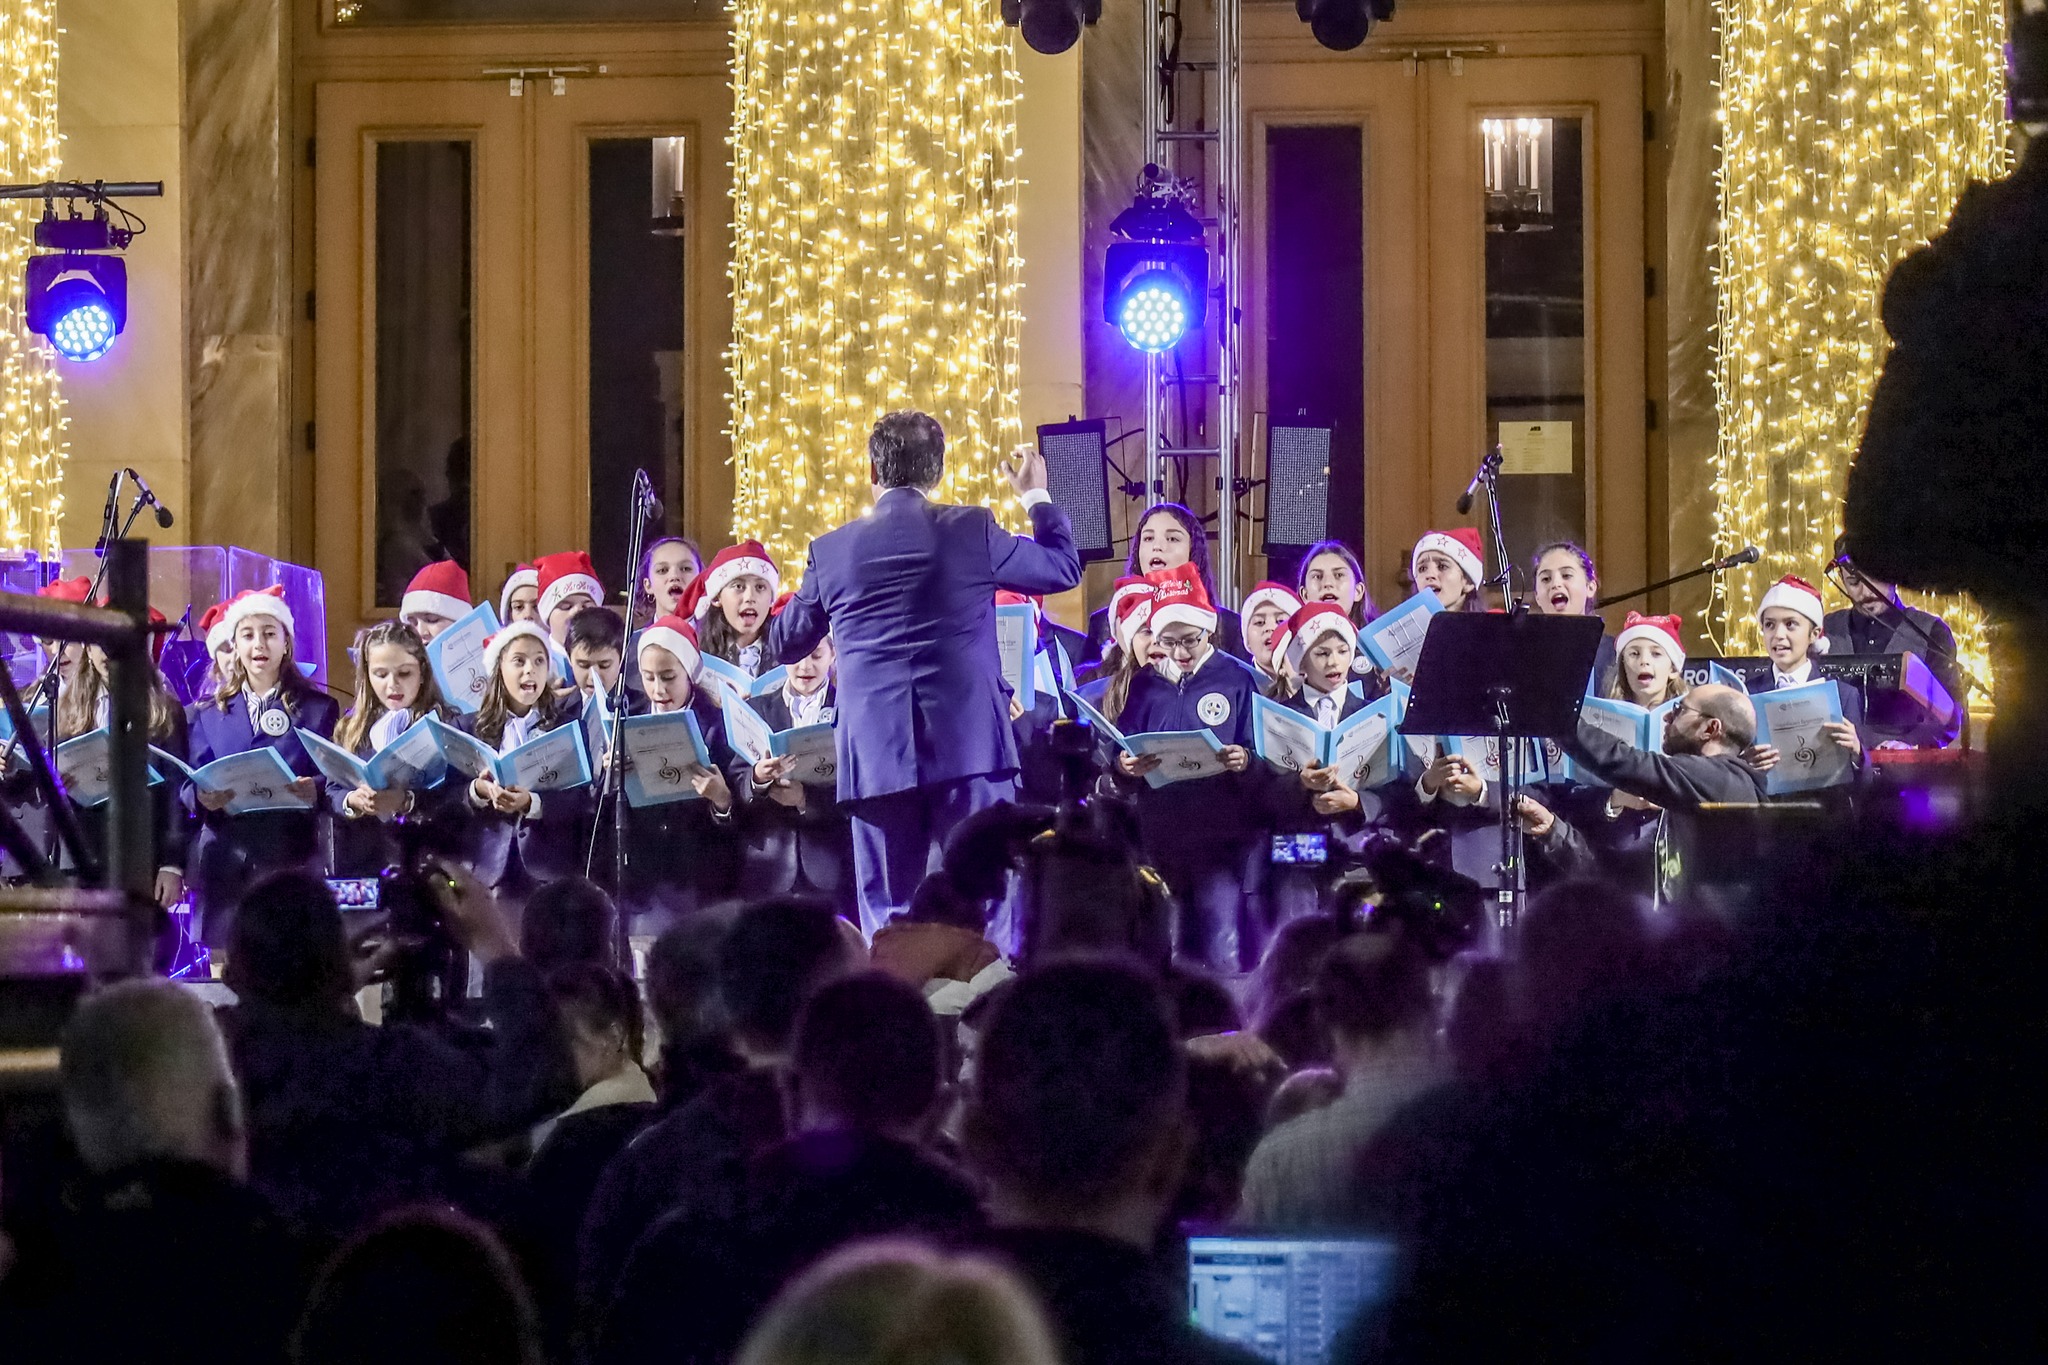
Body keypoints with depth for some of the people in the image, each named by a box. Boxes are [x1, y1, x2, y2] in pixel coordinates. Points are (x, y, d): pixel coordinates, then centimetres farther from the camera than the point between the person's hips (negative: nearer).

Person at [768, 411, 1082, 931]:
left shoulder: (831, 551, 4)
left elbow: (785, 643, 18)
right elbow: (1063, 567, 13)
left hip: (877, 758, 1)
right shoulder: (973, 531, -1)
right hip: (968, 748, -1)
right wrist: (1036, 496, 30)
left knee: (886, 915, 4)